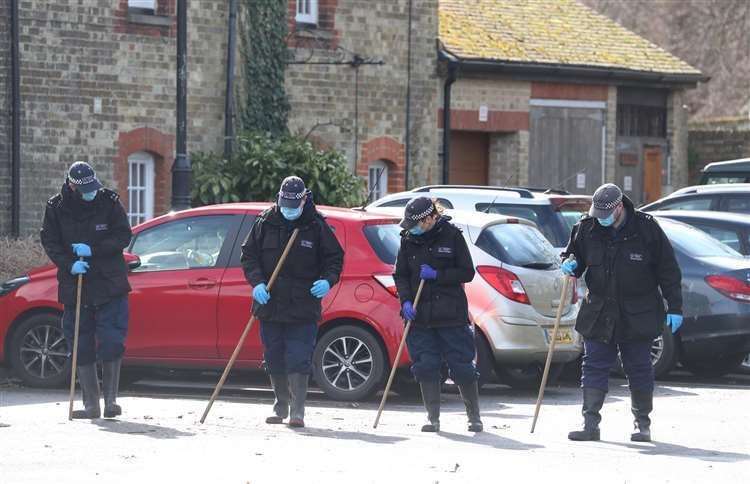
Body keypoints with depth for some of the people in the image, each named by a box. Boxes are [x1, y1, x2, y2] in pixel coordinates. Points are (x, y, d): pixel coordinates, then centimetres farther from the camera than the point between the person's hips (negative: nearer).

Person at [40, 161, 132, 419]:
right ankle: (91, 405, 11)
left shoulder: (109, 202, -4)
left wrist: (93, 250, -16)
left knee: (111, 344, -7)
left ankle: (111, 400, 5)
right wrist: (69, 264, -16)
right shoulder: (56, 208, -1)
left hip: (109, 285, -2)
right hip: (75, 288, 2)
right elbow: (50, 243, 1)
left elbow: (124, 236, -4)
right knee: (82, 348, 4)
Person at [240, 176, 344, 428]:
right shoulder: (265, 223, 4)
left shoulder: (316, 225, -1)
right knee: (274, 360, 10)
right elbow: (249, 255, 7)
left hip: (303, 308, -3)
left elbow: (335, 258, 6)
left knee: (298, 360, -10)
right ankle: (281, 407, 25)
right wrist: (257, 282, -9)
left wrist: (327, 281, -13)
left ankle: (297, 412, -9)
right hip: (270, 305, 3)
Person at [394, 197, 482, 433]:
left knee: (462, 366, -1)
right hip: (420, 316, 3)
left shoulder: (452, 235, -4)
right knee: (426, 367, 0)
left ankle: (474, 417, 11)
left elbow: (467, 272, -3)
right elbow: (400, 274, 9)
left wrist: (436, 275, -13)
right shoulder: (409, 239, 5)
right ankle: (433, 418, 9)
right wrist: (406, 300, -8)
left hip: (451, 315, -3)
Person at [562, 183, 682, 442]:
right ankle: (590, 424, 1)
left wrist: (674, 308, -4)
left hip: (638, 316, -2)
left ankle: (643, 424, 17)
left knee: (639, 370, 5)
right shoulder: (587, 228, -1)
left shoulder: (647, 228, -8)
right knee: (594, 367, -1)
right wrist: (570, 264, -9)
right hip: (598, 314, 3)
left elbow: (668, 270, -3)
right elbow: (575, 254, 17)